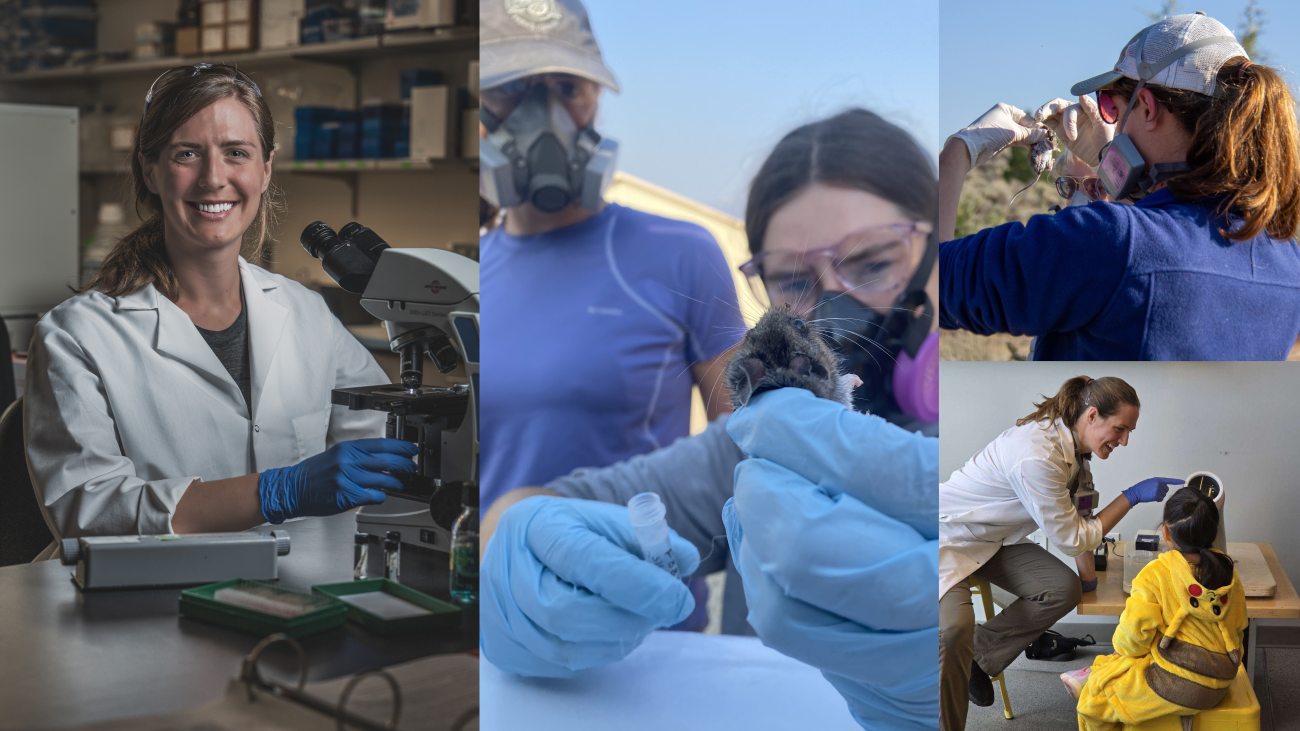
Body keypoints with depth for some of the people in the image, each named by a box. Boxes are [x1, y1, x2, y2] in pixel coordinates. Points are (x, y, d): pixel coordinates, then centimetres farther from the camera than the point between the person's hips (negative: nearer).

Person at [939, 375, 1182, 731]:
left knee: (1064, 589, -10)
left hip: (994, 539, 9)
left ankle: (978, 655, 8)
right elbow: (1070, 539, -21)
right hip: (949, 537, -9)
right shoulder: (1038, 456, -33)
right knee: (953, 628, -32)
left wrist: (1087, 572, 7)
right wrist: (1131, 496, -20)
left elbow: (1079, 513, 10)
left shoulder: (1073, 444, -4)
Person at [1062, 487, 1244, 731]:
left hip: (1176, 685, -6)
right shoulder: (1229, 574, 0)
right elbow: (1238, 626, 12)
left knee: (1097, 690, 16)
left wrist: (1124, 650, 6)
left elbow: (1135, 631, -17)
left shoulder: (1156, 573, -17)